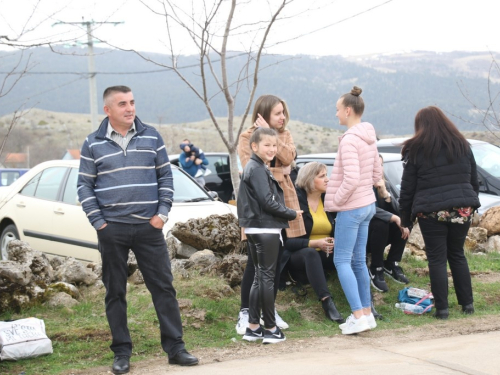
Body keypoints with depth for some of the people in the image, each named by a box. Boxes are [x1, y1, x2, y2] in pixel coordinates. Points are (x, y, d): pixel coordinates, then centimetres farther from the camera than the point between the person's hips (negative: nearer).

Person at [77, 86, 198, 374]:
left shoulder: (151, 137, 7)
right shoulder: (93, 144, 3)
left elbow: (166, 176, 10)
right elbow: (85, 186, 5)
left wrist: (163, 212, -1)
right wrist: (98, 221, -4)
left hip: (149, 226, 1)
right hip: (112, 229, -1)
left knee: (164, 286, 1)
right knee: (115, 292, 4)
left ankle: (175, 347, 7)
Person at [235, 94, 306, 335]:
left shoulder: (284, 135, 10)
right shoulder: (247, 137, -4)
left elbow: (289, 157, -10)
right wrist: (277, 171, -13)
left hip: (282, 200, 5)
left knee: (276, 259, 8)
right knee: (255, 260, -5)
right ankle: (245, 313, 3)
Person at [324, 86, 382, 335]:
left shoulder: (349, 140, -20)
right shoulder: (369, 138, 8)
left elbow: (351, 179, -27)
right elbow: (377, 173, 16)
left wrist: (337, 200, -12)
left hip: (350, 208, -9)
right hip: (367, 204, 9)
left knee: (342, 261, -3)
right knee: (358, 261, 14)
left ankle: (358, 316, -7)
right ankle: (367, 313, 18)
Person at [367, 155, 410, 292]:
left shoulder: (382, 185, 4)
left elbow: (397, 211, -7)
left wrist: (385, 193, -22)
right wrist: (395, 218, -35)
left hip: (379, 235, 7)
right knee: (380, 224, -34)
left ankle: (391, 264, -8)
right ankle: (375, 270, -22)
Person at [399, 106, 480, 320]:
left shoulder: (415, 150, -1)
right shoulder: (462, 146, 10)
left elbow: (407, 188, 0)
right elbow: (474, 181, 15)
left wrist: (405, 218, 5)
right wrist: (470, 202, 23)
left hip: (432, 211, -4)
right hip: (461, 210, 4)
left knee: (437, 259, 2)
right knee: (457, 254, 16)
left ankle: (442, 308, 0)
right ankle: (467, 303, 17)